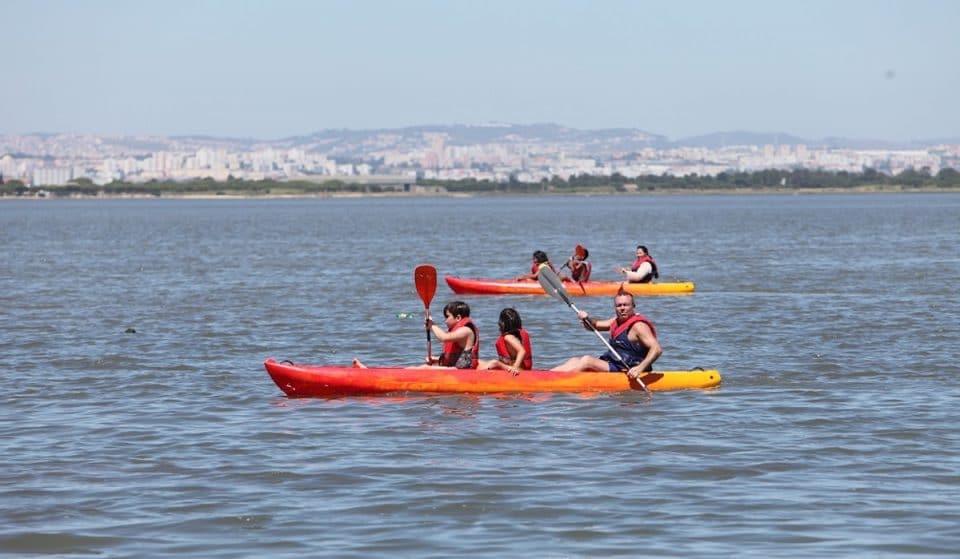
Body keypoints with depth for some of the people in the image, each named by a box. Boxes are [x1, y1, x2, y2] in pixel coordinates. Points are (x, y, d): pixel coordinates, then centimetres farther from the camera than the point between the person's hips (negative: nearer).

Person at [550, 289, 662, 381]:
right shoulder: (617, 321, 14)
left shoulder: (638, 326, -14)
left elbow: (657, 349, -23)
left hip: (627, 372, -10)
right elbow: (594, 326, 23)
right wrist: (586, 319, -2)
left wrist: (640, 368, -36)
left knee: (587, 360, -20)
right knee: (575, 361, 3)